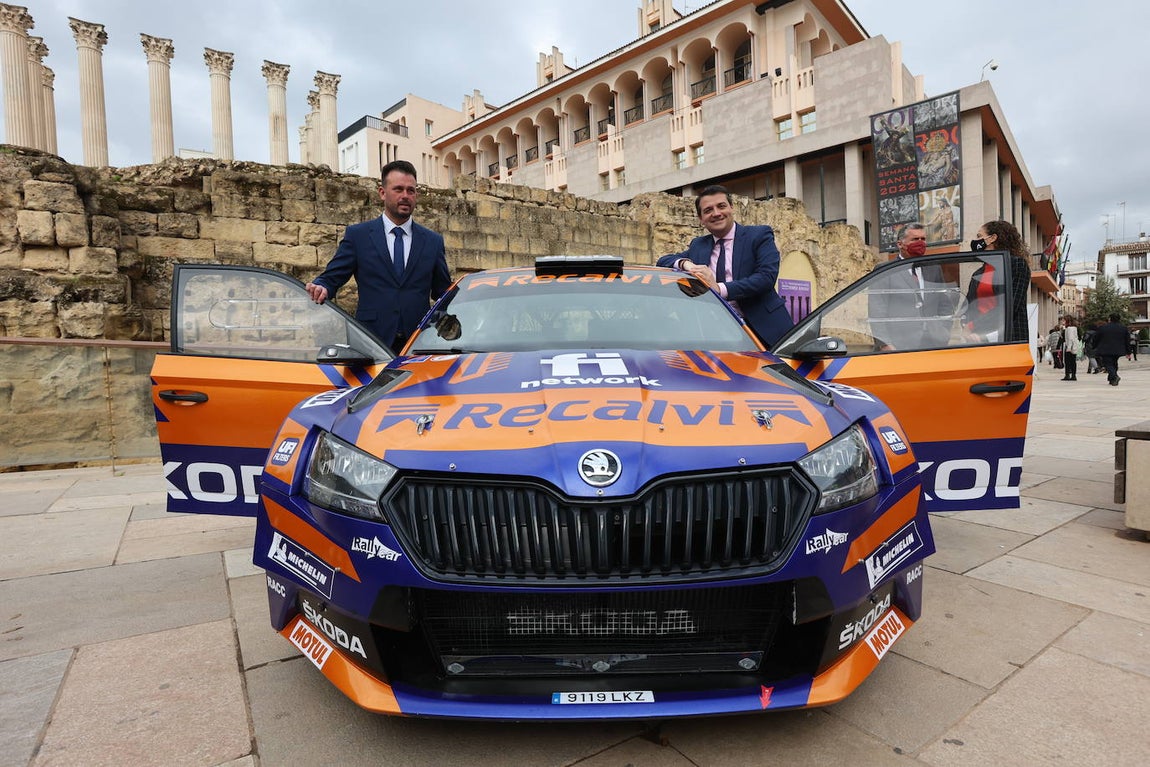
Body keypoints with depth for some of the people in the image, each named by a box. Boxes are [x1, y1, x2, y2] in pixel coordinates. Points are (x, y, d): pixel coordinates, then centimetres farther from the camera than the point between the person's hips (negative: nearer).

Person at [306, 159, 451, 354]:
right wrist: (321, 288, -17)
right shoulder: (357, 235, 8)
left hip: (418, 344, 2)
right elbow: (332, 277, 5)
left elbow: (442, 292, 15)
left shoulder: (433, 241, 13)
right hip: (372, 342, -1)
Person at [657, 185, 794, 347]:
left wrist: (720, 288, -21)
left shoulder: (759, 235, 3)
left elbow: (767, 276, -11)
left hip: (762, 330, -2)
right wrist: (686, 264, -12)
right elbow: (663, 261, 11)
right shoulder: (698, 245, 17)